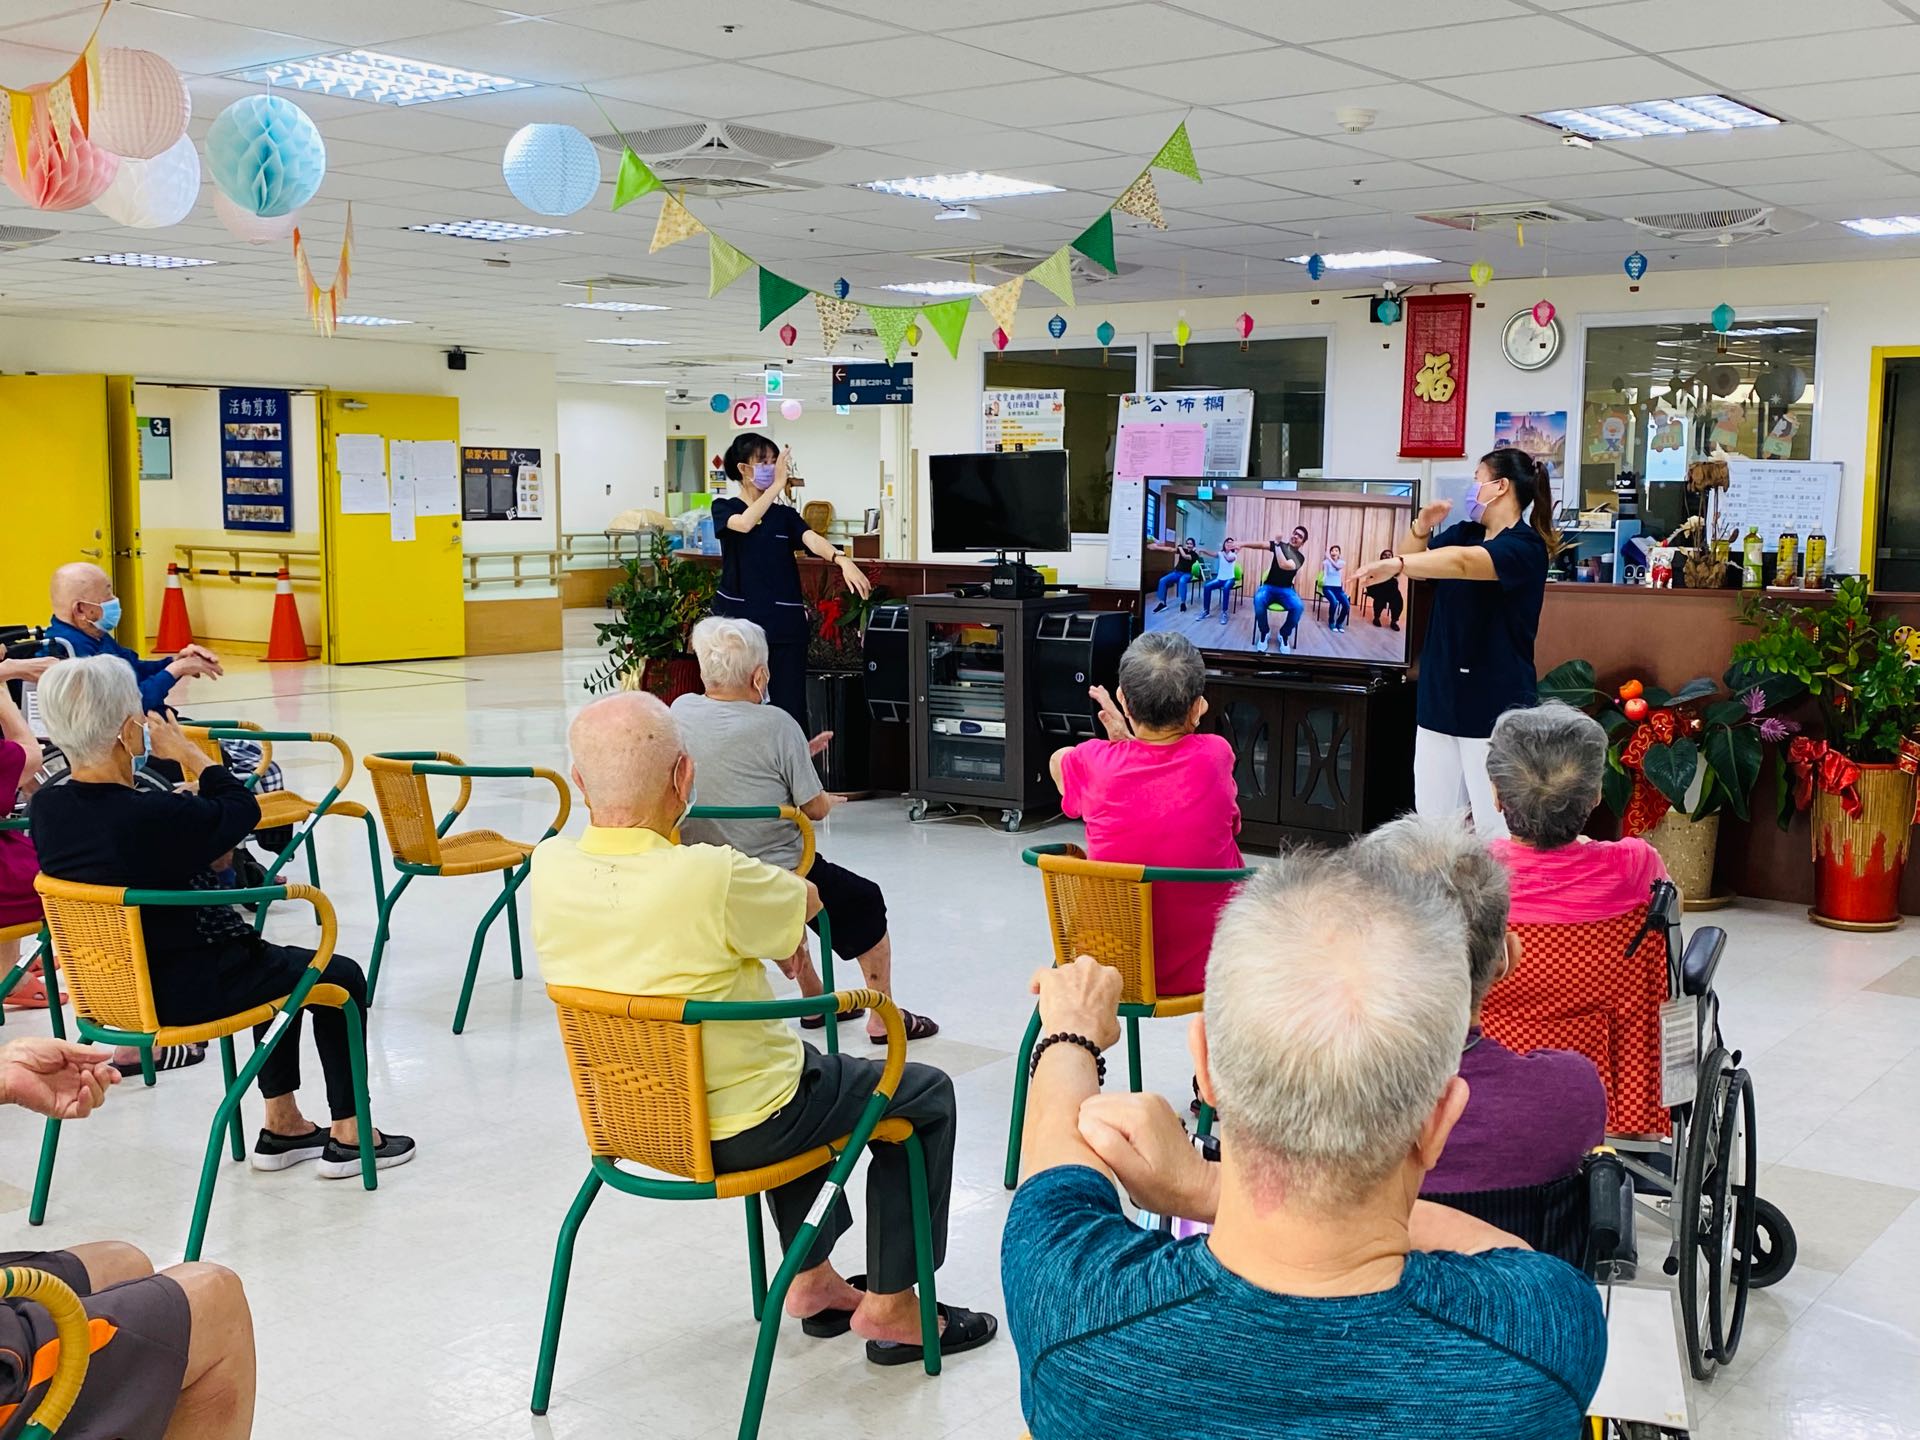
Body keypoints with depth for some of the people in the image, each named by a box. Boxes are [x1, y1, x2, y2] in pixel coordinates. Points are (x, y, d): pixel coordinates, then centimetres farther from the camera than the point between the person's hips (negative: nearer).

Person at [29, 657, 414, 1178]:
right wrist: (187, 752, -3)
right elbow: (242, 808, -13)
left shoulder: (45, 807, -9)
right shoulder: (152, 815, -32)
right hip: (183, 992, -8)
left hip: (110, 982, 8)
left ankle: (282, 1127, 35)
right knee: (342, 978, 13)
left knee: (276, 963, 31)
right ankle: (348, 1135, 21)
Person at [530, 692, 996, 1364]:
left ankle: (812, 1278, 39)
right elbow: (806, 899, -9)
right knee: (926, 1093, 14)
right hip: (735, 1130, -7)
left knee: (808, 1066, 35)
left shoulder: (549, 867, -15)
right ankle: (890, 1307, 19)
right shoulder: (710, 878, -34)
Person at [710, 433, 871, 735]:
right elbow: (745, 524, -21)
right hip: (738, 618, -2)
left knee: (791, 705, -1)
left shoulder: (784, 514, 9)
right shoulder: (724, 508, 3)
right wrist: (778, 484, -23)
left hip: (784, 622, 2)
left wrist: (842, 560, -30)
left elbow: (811, 539, -11)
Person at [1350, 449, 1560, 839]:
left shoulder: (1525, 547, -13)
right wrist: (1421, 529, -1)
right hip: (1441, 698, 8)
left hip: (1495, 707, -7)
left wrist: (1395, 565, -46)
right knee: (1433, 822, 8)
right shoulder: (1464, 532, 11)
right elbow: (1414, 562, 20)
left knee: (1496, 829, -6)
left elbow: (1461, 562, -31)